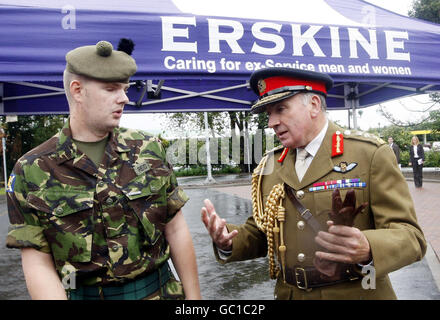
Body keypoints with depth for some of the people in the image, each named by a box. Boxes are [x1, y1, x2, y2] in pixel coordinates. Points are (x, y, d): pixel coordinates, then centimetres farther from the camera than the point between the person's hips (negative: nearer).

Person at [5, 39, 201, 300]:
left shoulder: (149, 149, -3)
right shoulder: (31, 172, -8)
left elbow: (176, 230, -1)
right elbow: (38, 264, -7)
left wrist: (194, 297, 0)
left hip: (159, 289, 2)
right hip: (83, 293, -1)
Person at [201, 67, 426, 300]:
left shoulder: (371, 154, -11)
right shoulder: (269, 166, 1)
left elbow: (410, 236, -13)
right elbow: (259, 234, 7)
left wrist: (366, 250, -33)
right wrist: (228, 241, -14)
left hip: (356, 293, -3)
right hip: (288, 294, 4)